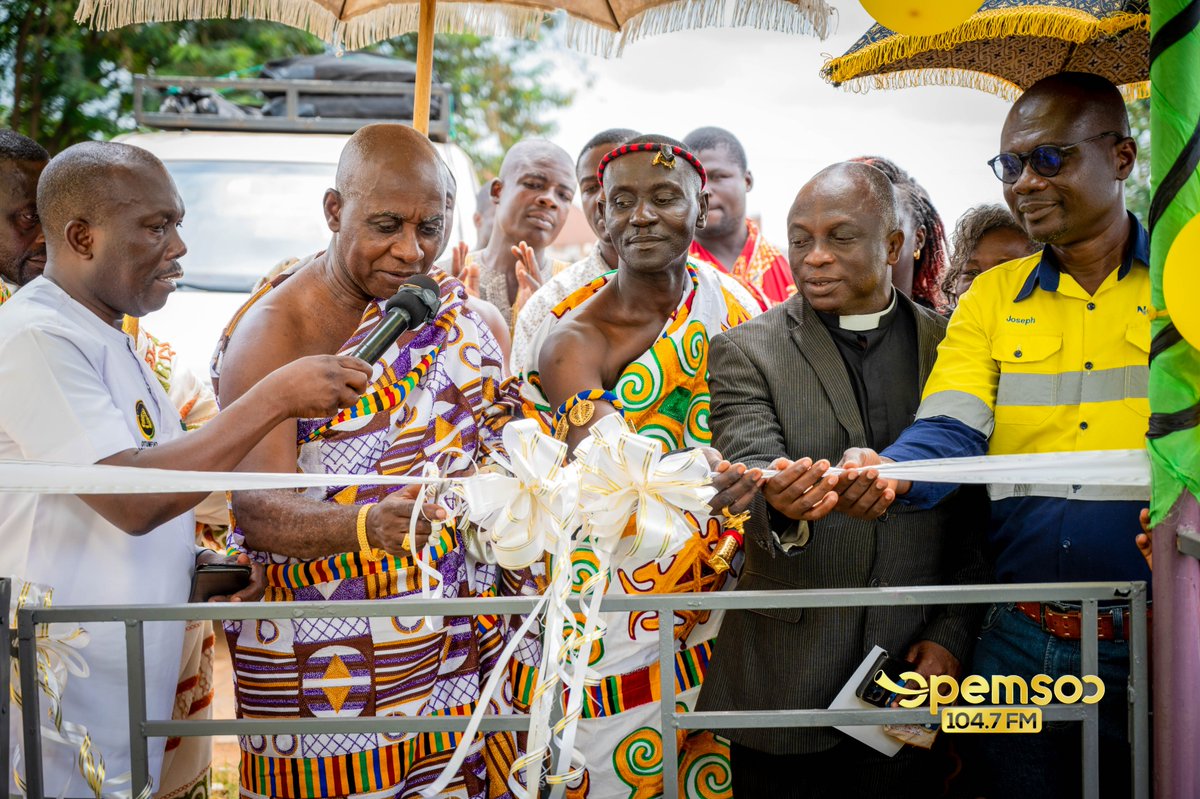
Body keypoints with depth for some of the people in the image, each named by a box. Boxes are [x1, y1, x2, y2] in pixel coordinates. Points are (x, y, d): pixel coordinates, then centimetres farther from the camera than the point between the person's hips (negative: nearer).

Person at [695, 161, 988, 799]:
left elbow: (980, 512, 8)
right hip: (785, 673, -1)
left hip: (912, 669, 1)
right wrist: (780, 504, -37)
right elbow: (751, 465, -15)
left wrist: (953, 633, -1)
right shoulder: (745, 351, 1)